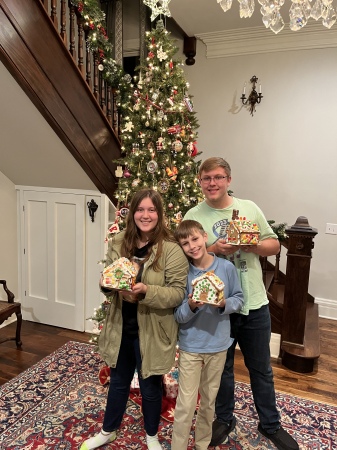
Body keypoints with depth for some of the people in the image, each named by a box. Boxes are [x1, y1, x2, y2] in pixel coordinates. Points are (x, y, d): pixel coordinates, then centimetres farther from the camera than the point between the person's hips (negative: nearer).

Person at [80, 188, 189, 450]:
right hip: (121, 327, 4)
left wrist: (147, 291, -32)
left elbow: (178, 293, -19)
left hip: (152, 331, -4)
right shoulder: (118, 243, -3)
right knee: (118, 382, 25)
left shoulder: (171, 249, -18)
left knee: (150, 387, 18)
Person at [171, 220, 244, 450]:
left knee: (209, 401, 20)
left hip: (218, 346, 2)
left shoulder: (227, 267, -10)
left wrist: (224, 304, -20)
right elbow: (178, 315, -9)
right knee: (186, 404, 5)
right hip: (190, 346, -1)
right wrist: (191, 306, -30)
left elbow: (239, 299, 0)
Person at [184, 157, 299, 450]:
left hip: (255, 303, 2)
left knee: (261, 368, 18)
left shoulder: (249, 208, 1)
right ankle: (224, 419, 41)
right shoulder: (194, 216, -5)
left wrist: (251, 245, -16)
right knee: (222, 367, 18)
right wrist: (213, 249, -22)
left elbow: (274, 245, 3)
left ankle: (271, 424, 39)